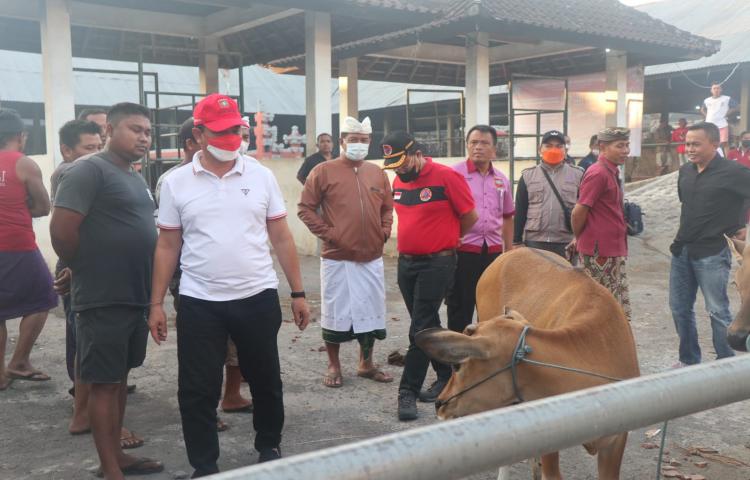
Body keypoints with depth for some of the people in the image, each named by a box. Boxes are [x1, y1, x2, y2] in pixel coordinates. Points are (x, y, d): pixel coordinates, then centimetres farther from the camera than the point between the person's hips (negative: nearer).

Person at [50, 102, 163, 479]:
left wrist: (149, 289, 13)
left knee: (120, 377, 16)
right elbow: (61, 229, -20)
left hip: (136, 296, 9)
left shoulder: (135, 177, 15)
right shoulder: (88, 170, -12)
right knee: (104, 383, 0)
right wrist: (87, 271, -7)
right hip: (104, 300, -9)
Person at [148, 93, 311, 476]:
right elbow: (167, 247, 4)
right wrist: (156, 303, 2)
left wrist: (298, 293, 3)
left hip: (258, 298, 1)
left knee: (266, 380, 14)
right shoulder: (175, 183, 0)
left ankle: (269, 447, 37)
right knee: (198, 391, 6)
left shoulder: (261, 176, 1)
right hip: (199, 303, 0)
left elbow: (281, 238, 4)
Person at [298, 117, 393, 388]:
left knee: (371, 312, 12)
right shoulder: (323, 171, -4)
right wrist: (327, 233, -11)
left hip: (372, 258, 5)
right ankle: (333, 366, 19)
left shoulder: (377, 174, 10)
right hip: (337, 258, -4)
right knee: (335, 312, 5)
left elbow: (387, 208, 19)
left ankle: (366, 364, 28)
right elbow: (305, 208, -4)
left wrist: (384, 233, 4)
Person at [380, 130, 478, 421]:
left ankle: (409, 391, 2)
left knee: (421, 329, -6)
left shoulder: (446, 177, -13)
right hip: (405, 263, 7)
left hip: (436, 264, -7)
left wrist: (444, 240, 6)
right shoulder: (398, 182, 8)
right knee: (427, 324, 15)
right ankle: (447, 377, 31)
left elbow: (470, 217, -6)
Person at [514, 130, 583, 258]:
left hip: (567, 243, 0)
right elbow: (520, 211, 7)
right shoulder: (528, 175, 7)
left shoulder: (577, 175, 6)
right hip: (534, 242, 0)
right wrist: (517, 241, 2)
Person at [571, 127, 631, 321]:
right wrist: (579, 238, -2)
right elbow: (579, 212, -18)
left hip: (614, 250, 9)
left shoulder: (611, 172, 14)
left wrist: (580, 238, 13)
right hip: (598, 252, -9)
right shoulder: (598, 173, -16)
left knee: (620, 310, 14)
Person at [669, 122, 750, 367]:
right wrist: (682, 239, 14)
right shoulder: (685, 171, 6)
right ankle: (689, 360, 28)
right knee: (680, 308, 13)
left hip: (712, 254, -7)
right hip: (682, 250, 7)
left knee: (718, 312, -2)